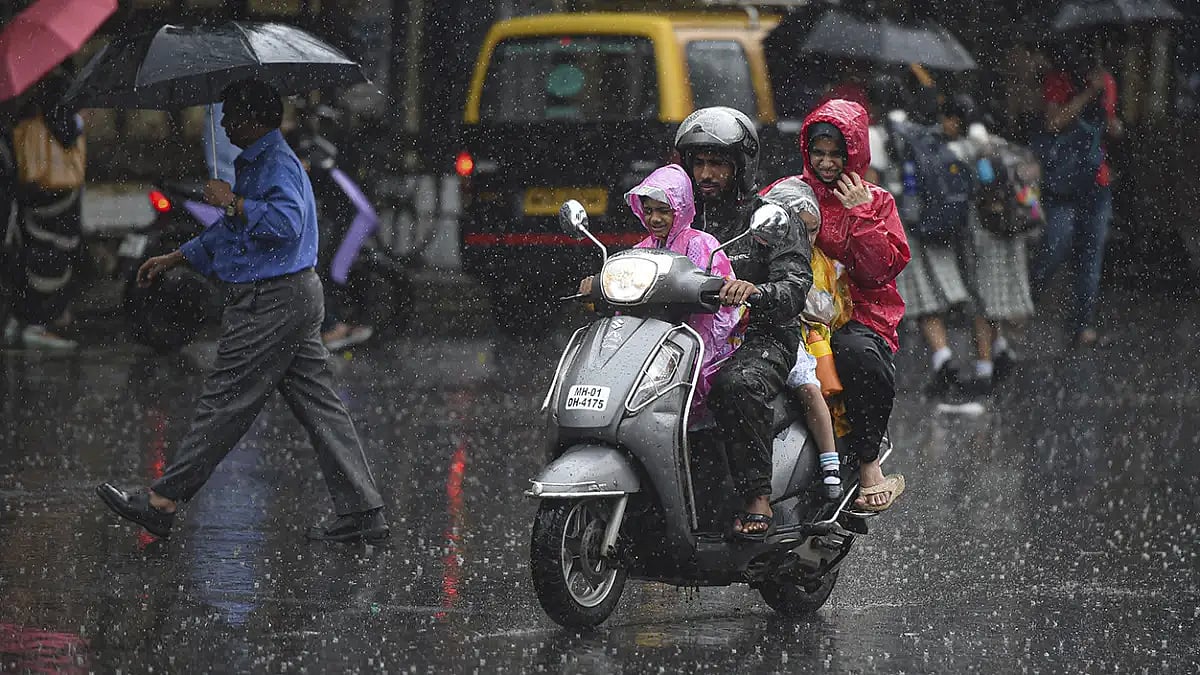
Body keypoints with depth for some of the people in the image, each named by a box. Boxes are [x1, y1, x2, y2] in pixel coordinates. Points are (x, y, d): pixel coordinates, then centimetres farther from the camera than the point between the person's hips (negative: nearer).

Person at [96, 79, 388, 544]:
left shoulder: (277, 164, -15)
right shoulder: (254, 163, 20)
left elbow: (286, 222, -31)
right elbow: (229, 234, 30)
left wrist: (233, 203, -20)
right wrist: (172, 260, 31)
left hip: (271, 304, -11)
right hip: (294, 298, 11)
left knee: (224, 403, -4)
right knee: (318, 404, 7)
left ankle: (162, 503, 2)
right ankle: (362, 514, 5)